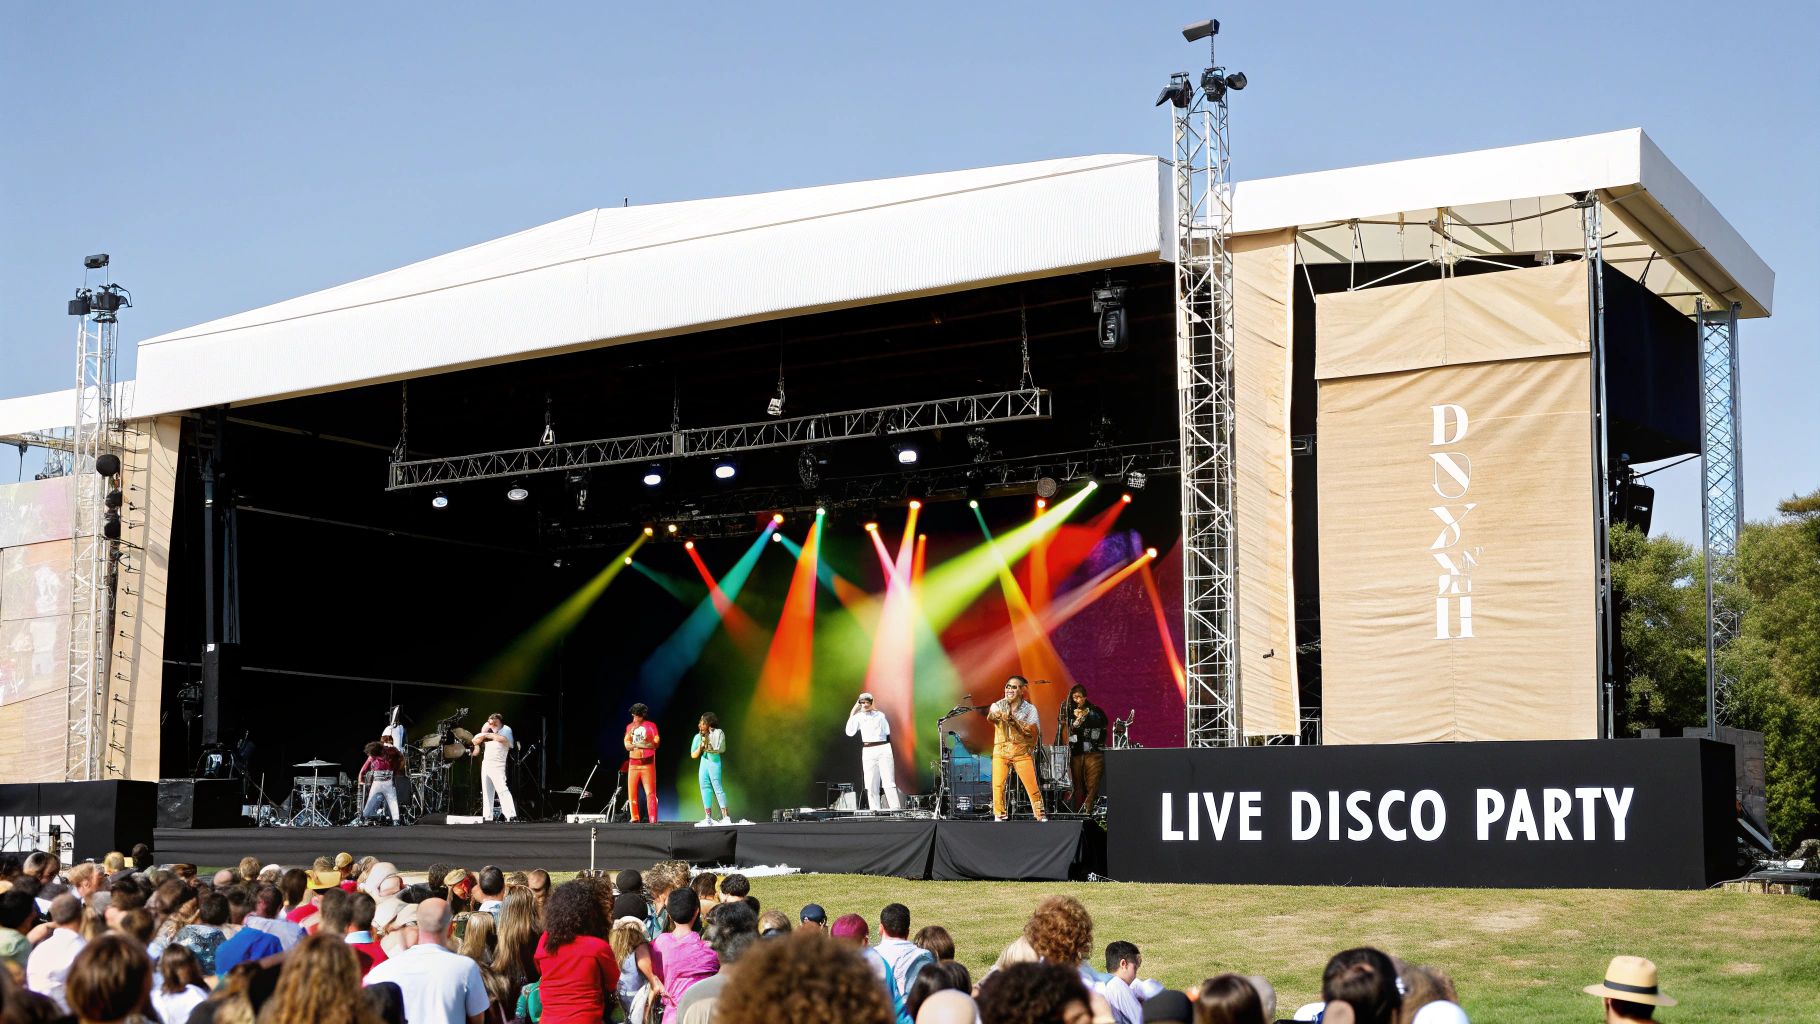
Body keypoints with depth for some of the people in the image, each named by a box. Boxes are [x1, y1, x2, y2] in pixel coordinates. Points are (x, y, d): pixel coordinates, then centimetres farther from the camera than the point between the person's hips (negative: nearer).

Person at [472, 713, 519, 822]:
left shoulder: (506, 729, 1)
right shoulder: (488, 732, 18)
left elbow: (503, 739, -20)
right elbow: (475, 741, 16)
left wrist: (488, 735, -11)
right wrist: (483, 733, -2)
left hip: (497, 765, -7)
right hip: (485, 764, 7)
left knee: (502, 790, -18)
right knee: (486, 792, 7)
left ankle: (512, 816, -25)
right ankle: (487, 817, 12)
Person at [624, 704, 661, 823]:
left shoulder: (651, 726, 0)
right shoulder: (630, 727, 11)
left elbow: (655, 744, -7)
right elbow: (627, 745, 4)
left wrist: (636, 745, -15)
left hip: (647, 763, -4)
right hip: (633, 763, 4)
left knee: (650, 792, -9)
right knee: (631, 792, 1)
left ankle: (653, 819, -12)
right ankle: (634, 818, 8)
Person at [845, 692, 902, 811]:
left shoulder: (880, 715, 6)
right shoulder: (858, 717, 6)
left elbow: (887, 733, 11)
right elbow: (850, 732, -6)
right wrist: (852, 714, -4)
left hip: (883, 750, -1)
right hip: (868, 752, 1)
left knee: (889, 783, -6)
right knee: (871, 786, -1)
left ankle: (896, 810, -9)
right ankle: (875, 811, 2)